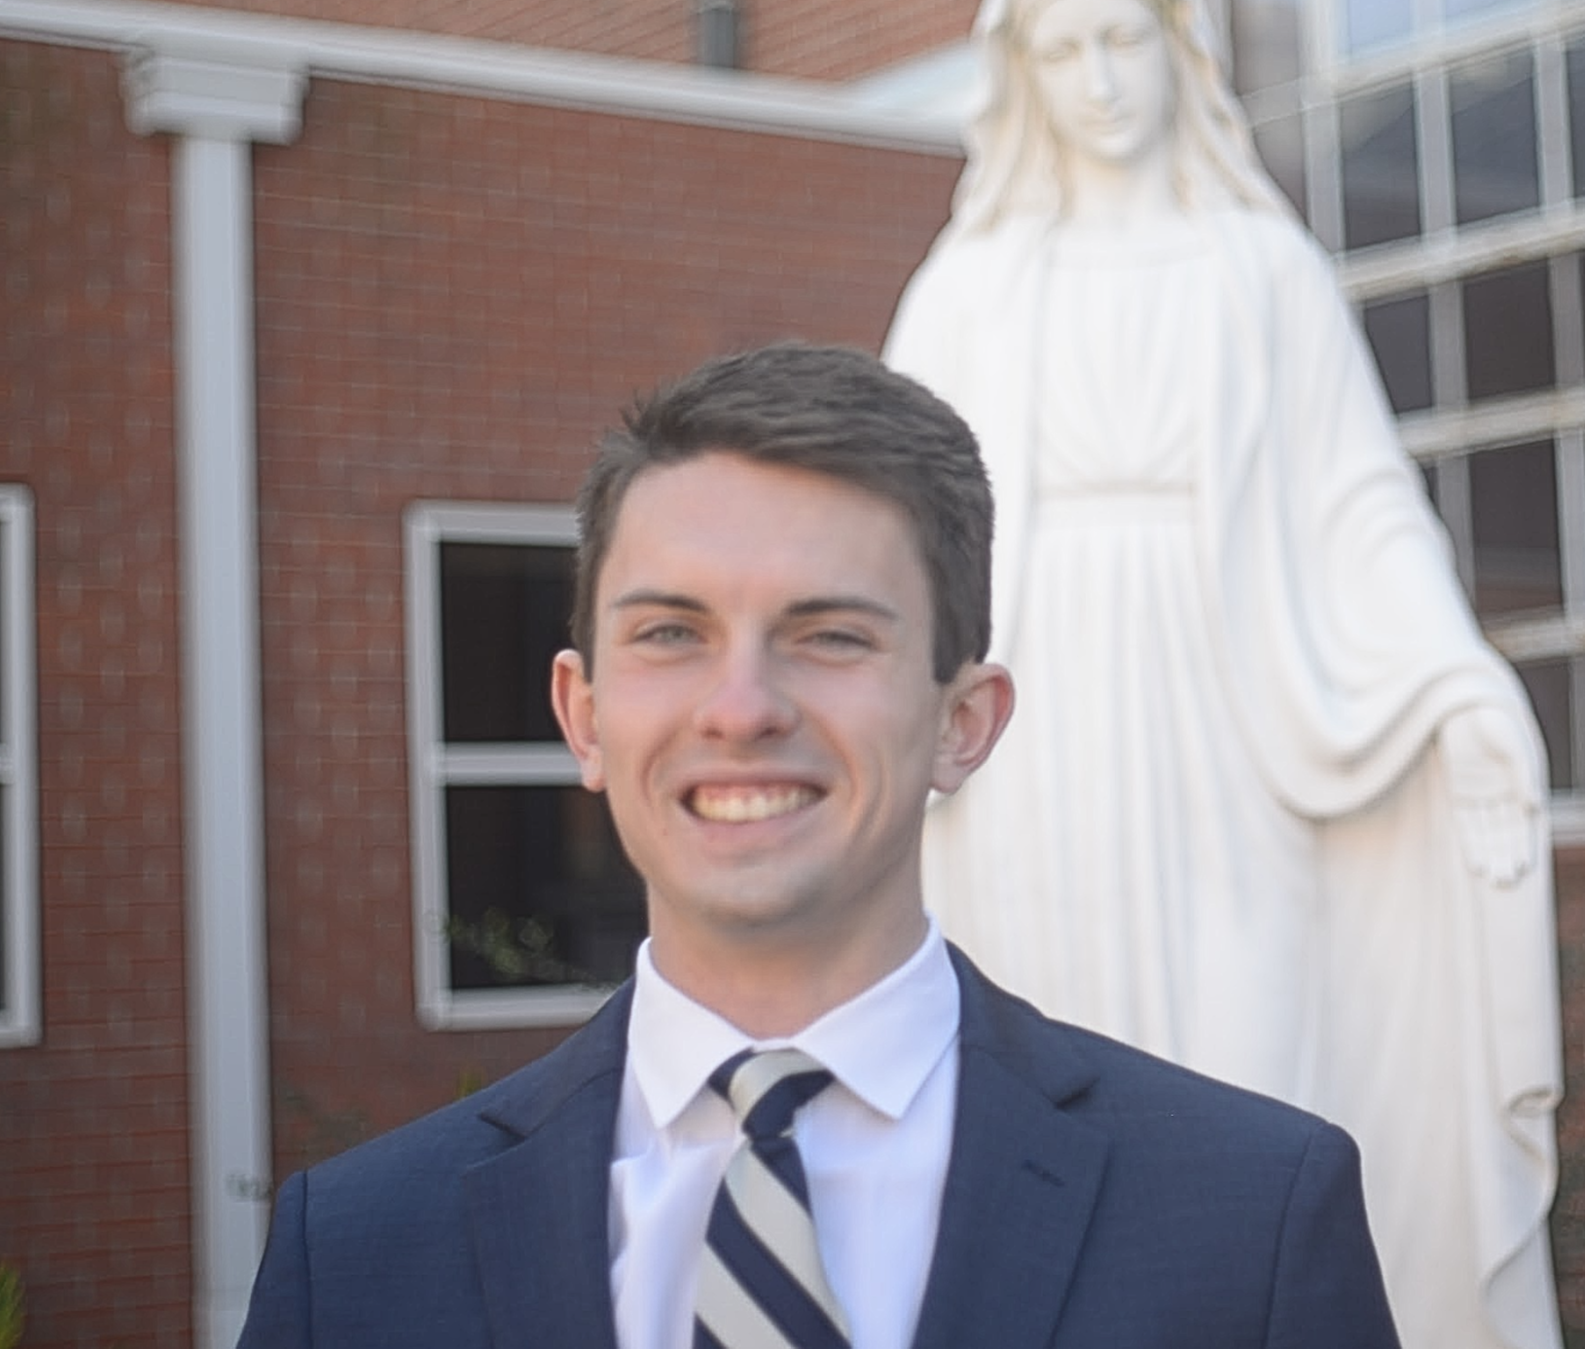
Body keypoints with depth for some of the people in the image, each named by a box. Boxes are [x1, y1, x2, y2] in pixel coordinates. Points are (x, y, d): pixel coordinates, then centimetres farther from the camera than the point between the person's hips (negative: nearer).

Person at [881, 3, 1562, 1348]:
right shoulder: (971, 284, 13)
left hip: (1218, 741, 0)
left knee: (1251, 1069, -9)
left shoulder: (1268, 266, 11)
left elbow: (1358, 503, 4)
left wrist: (1459, 673, -11)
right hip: (1040, 748, 1)